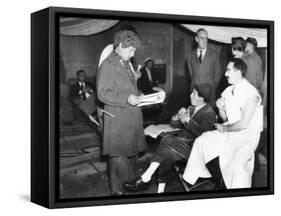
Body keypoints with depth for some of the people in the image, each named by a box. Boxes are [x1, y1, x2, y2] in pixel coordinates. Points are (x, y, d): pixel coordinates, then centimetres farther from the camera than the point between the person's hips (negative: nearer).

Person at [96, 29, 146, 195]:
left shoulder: (127, 64, 16)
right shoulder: (107, 66, -12)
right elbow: (103, 94, -18)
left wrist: (139, 96, 8)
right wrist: (126, 99, -24)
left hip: (133, 117, 8)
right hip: (117, 120, -8)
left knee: (132, 153, 15)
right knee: (118, 156, -2)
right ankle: (117, 190, 9)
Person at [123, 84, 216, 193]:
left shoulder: (209, 113, -5)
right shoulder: (191, 109, 21)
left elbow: (203, 133, -20)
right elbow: (174, 124, 17)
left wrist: (188, 120, -17)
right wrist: (179, 115, -3)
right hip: (182, 142, 7)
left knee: (167, 140, -27)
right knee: (167, 153, -25)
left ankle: (145, 178, -25)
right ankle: (161, 189, -27)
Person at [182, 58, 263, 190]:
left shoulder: (251, 94, -18)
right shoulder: (228, 91, 6)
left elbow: (243, 124, -21)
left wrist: (224, 129, -7)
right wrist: (220, 108, -5)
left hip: (248, 136, -8)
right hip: (229, 132, 8)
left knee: (237, 162, -33)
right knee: (202, 141, 0)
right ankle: (189, 181, 8)